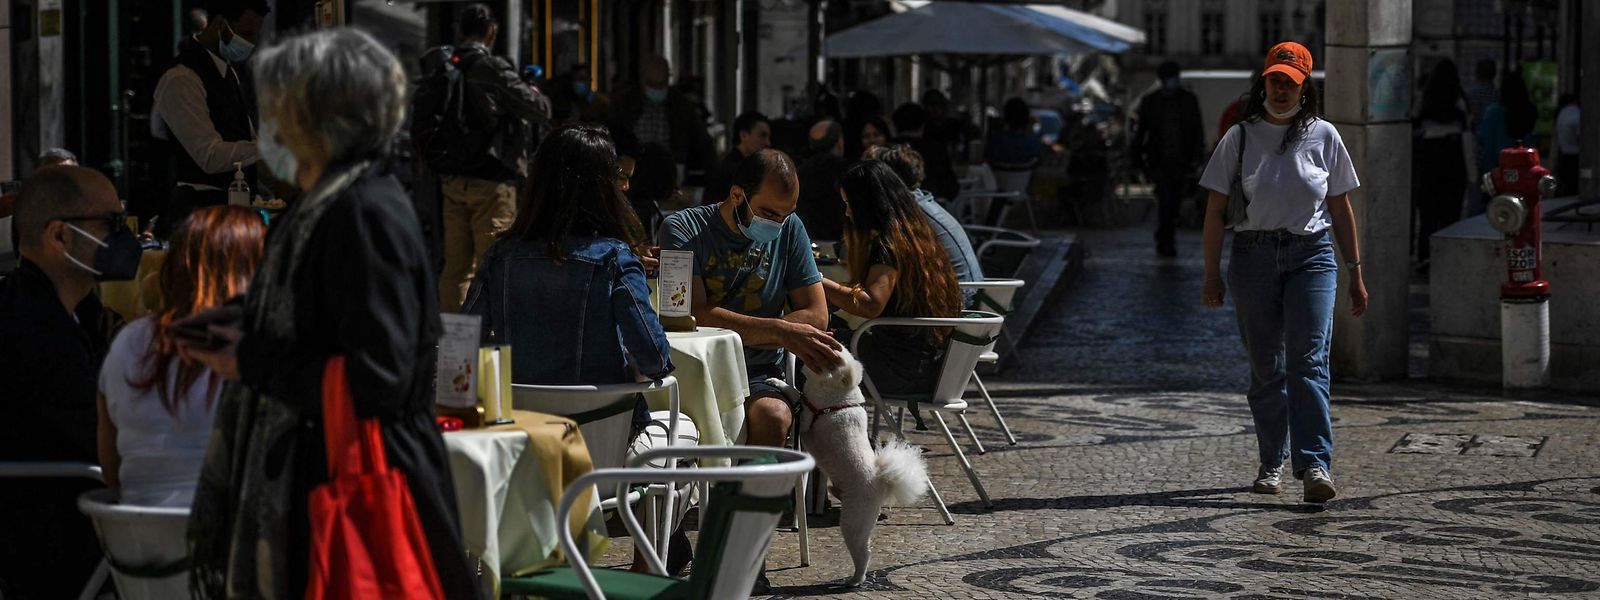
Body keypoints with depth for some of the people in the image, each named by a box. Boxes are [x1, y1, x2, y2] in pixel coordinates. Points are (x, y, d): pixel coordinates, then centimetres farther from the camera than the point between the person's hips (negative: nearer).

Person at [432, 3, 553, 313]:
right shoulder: (492, 68, -14)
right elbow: (540, 111, -12)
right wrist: (534, 94, 9)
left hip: (451, 179, 6)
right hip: (491, 181, -6)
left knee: (455, 265, 12)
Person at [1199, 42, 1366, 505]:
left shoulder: (1323, 135, 6)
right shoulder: (1241, 137, 4)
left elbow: (1341, 209, 11)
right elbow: (1215, 209, 5)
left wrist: (1355, 272, 11)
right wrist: (1212, 274, 1)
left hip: (1311, 255, -1)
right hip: (1254, 255, 1)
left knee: (1309, 361, -13)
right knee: (1265, 367, 6)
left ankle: (1315, 464, -18)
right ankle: (1272, 463, 17)